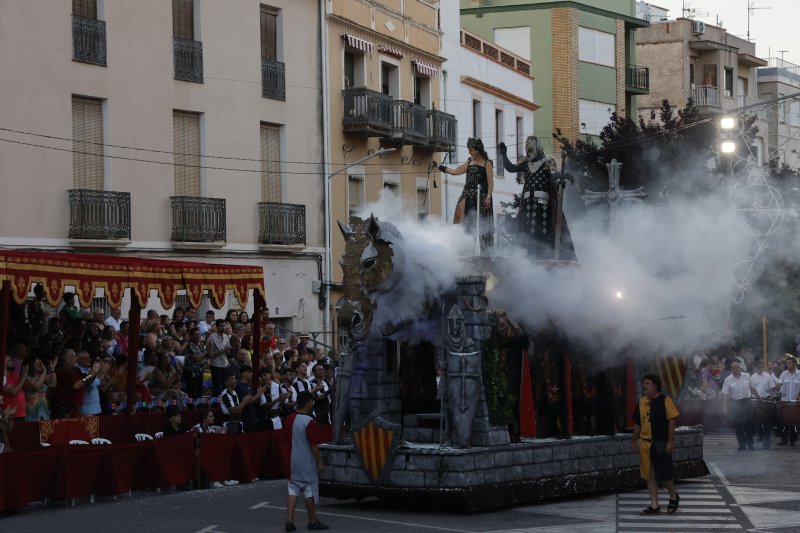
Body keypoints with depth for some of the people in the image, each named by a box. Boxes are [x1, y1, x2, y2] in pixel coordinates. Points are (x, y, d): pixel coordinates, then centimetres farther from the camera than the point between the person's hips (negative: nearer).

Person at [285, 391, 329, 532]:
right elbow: (313, 445, -17)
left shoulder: (290, 419, 3)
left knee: (293, 490, 7)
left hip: (292, 461, 6)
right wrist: (320, 462, -10)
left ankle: (289, 521, -1)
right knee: (310, 491, 4)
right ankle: (313, 521, 13)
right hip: (307, 462, -6)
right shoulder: (309, 422, -18)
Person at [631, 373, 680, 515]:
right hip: (645, 443, 5)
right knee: (650, 475, 6)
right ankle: (654, 505, 11)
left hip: (660, 443, -5)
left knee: (664, 474, 1)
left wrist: (670, 441, -14)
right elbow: (637, 423, 16)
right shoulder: (642, 401, 9)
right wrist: (634, 441, 13)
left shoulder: (664, 400, -8)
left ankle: (673, 497, 26)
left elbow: (671, 421, -10)